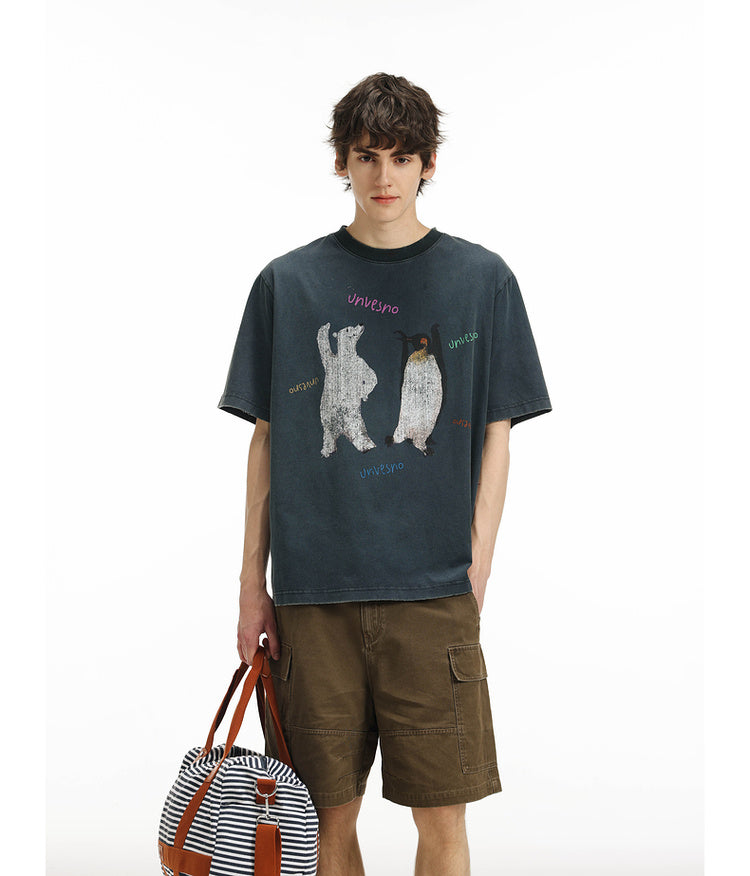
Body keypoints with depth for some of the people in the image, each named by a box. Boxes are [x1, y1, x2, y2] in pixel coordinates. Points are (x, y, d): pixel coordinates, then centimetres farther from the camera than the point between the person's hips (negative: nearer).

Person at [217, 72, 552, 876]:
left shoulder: (482, 280, 4)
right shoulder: (288, 282, 6)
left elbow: (494, 437, 5)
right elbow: (265, 439, 9)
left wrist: (474, 571, -3)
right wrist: (253, 582, 5)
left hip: (432, 591, -1)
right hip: (312, 593, 1)